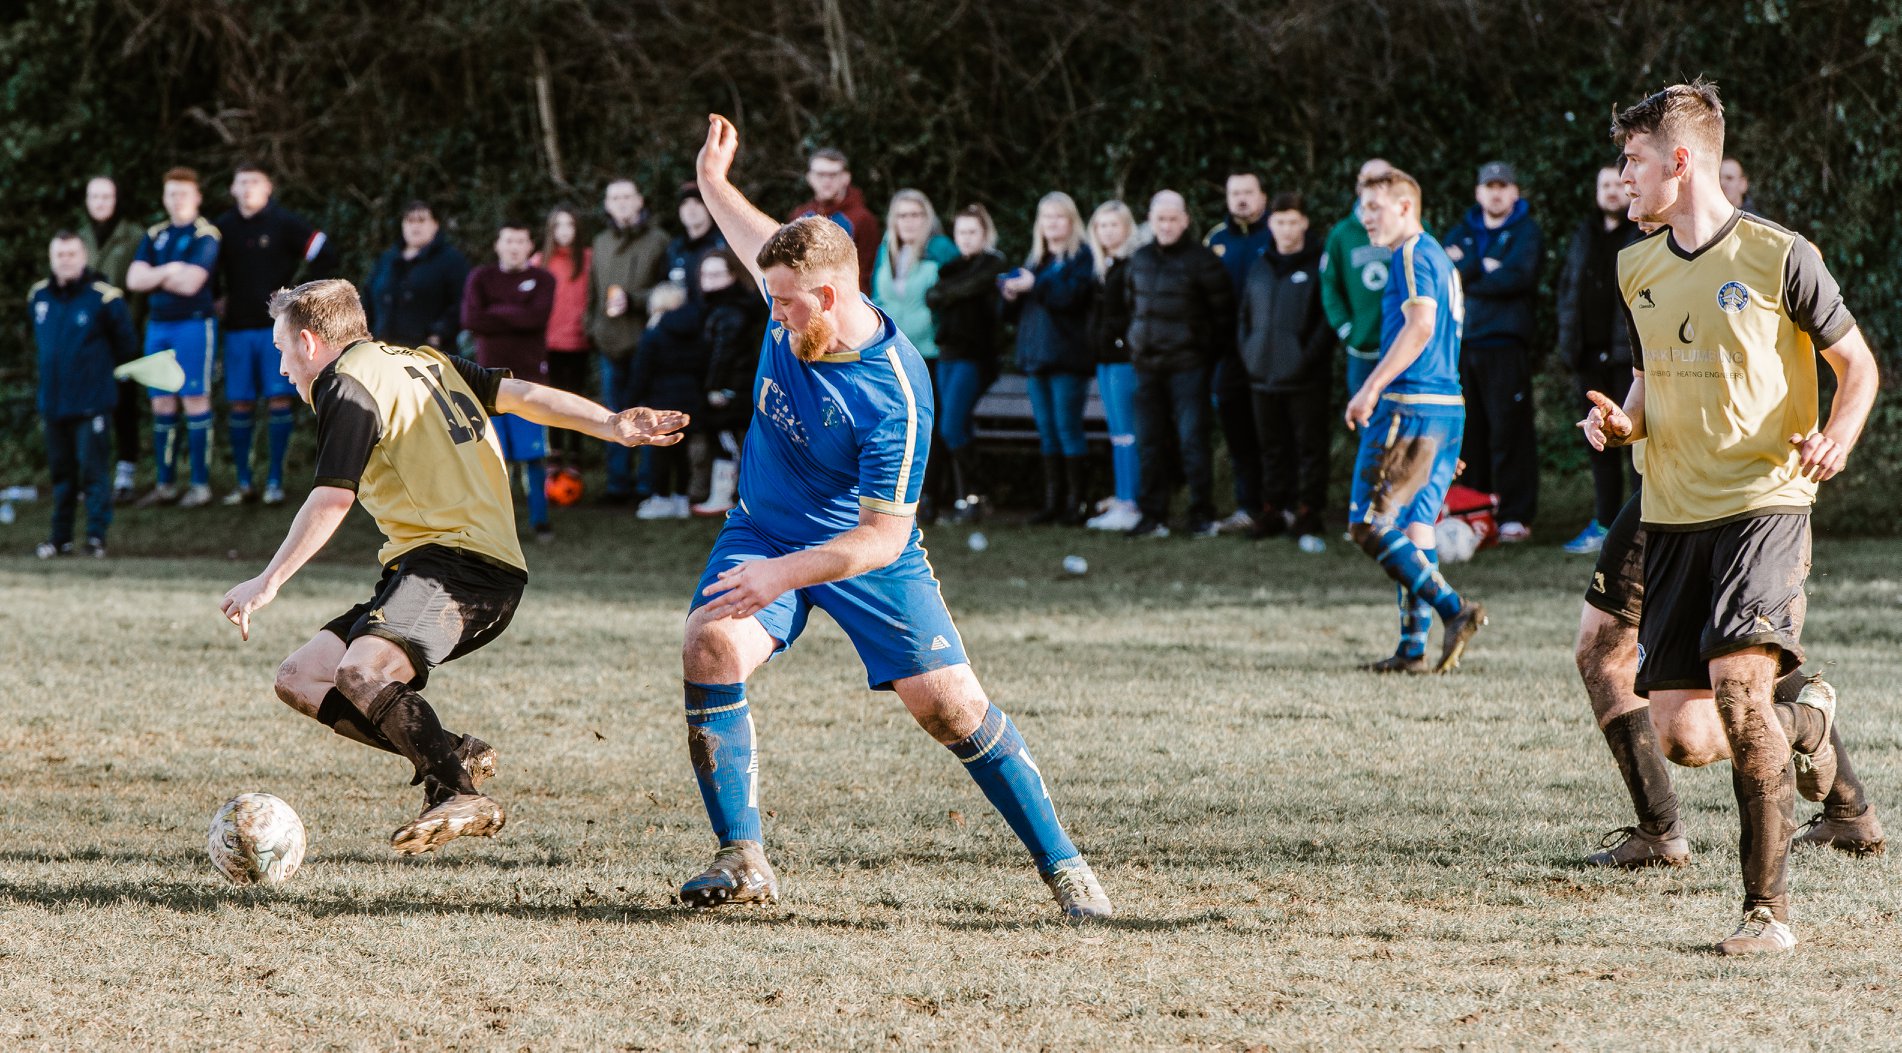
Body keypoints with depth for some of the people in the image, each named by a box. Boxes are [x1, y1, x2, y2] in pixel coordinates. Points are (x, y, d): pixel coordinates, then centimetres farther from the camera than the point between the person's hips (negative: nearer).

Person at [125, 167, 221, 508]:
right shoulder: (154, 236, 13)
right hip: (158, 326, 6)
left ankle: (201, 484, -3)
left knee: (194, 401, -6)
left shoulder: (205, 236, -6)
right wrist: (169, 271, -11)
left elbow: (190, 283, -17)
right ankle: (166, 484, 11)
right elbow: (134, 279, 3)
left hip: (193, 323, -6)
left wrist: (153, 276, -2)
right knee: (161, 404, 6)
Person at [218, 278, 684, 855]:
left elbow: (331, 500, -11)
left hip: (457, 557, -10)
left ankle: (462, 793, -26)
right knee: (300, 680, 4)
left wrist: (267, 583, -7)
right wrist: (613, 426, 6)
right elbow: (521, 395, 15)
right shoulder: (423, 362, 24)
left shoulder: (347, 383, -4)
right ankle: (452, 757, -6)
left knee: (360, 671, -32)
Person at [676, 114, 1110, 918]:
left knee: (949, 704, -10)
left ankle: (1061, 863, 4)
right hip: (766, 532, 5)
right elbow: (758, 242, 16)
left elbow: (884, 535, -29)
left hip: (869, 559, -5)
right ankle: (742, 861, -17)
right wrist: (713, 181, 15)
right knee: (711, 648, -23)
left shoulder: (895, 395, -30)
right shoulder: (797, 307, -12)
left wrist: (785, 573, -39)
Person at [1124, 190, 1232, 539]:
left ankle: (1203, 516, -1)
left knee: (1192, 441, -7)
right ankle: (1154, 516, 12)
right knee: (1150, 443, 6)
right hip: (1148, 366, 6)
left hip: (1188, 365, -6)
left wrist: (1213, 351, -3)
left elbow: (1223, 311, -4)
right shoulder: (1140, 259, 11)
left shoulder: (1201, 260, -6)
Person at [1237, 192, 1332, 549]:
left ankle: (1308, 516, 1)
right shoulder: (1260, 268, 15)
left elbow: (1330, 316, -8)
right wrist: (1248, 352, 7)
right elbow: (1244, 315, 21)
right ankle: (1275, 509, 18)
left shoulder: (1319, 265, -3)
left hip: (1306, 377, -6)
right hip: (1264, 376, 6)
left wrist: (1311, 355, -15)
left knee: (1311, 448, -1)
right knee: (1274, 449, 11)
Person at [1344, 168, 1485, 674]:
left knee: (1370, 526, -7)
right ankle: (1414, 647, 8)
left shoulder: (1412, 256, -10)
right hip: (1448, 405, 10)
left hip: (1410, 405, -10)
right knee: (1414, 528, 10)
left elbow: (1421, 325, -23)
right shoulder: (1439, 258, 20)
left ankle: (1453, 609, -15)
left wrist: (1371, 389, -24)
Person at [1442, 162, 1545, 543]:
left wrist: (1467, 273, -4)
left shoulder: (1526, 233, 4)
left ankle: (1516, 516, -7)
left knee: (1509, 432, -8)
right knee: (1471, 434, 4)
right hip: (1463, 344, 5)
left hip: (1506, 343, -5)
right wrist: (1485, 267, -8)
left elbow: (1518, 276, -12)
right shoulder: (1463, 232, 18)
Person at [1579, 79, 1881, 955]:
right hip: (1672, 513, 6)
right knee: (1679, 729, -2)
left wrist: (1835, 442, -17)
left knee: (1740, 682, -21)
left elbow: (1858, 365, 2)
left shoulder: (1778, 257, -6)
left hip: (1764, 500, -6)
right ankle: (1802, 732, 32)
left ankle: (1768, 908, -12)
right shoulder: (1636, 268, 12)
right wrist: (1623, 422, 3)